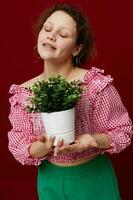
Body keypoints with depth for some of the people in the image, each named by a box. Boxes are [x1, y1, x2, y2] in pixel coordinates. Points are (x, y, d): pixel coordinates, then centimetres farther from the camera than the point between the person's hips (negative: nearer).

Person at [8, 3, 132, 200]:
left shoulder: (96, 84, -18)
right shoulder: (23, 94, -9)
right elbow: (20, 149, -7)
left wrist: (91, 140, -30)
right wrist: (44, 147, -28)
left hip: (94, 179, -2)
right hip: (50, 182, 2)